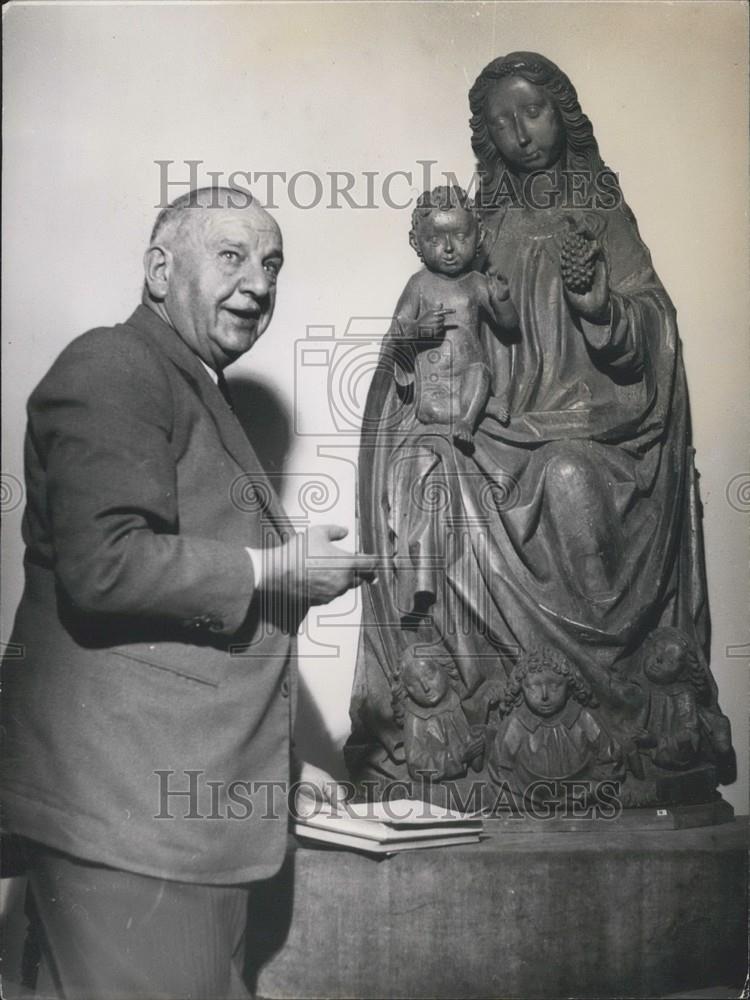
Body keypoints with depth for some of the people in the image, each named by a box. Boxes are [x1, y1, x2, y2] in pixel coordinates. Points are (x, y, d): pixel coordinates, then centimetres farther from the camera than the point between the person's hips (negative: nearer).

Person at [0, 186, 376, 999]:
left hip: (199, 797, 10)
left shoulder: (195, 392, 23)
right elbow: (105, 566, -24)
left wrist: (274, 759, 26)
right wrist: (272, 568, -12)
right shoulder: (112, 369, -9)